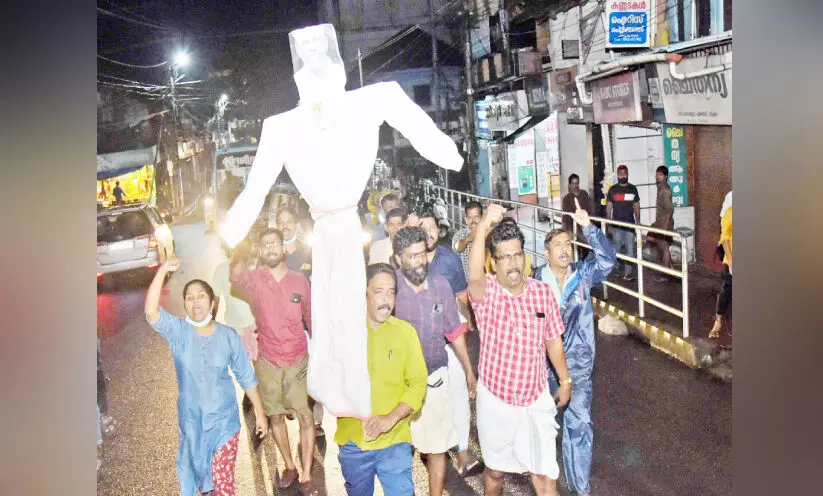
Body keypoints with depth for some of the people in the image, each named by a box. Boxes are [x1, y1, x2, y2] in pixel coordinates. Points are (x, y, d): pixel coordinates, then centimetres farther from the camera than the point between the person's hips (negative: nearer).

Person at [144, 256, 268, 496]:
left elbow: (246, 376, -2)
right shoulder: (177, 331, -10)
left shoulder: (228, 335, -9)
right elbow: (151, 312, -30)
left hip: (224, 418, -1)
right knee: (197, 469, 19)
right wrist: (163, 271, -38)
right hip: (191, 418, 1)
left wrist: (260, 413, 0)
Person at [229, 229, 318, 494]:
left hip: (299, 360, 0)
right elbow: (237, 278, -33)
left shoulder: (300, 280, -2)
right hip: (268, 362, 0)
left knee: (306, 417, -5)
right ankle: (289, 467, 31)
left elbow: (312, 317, 8)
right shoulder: (255, 279, -7)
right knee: (276, 416, 13)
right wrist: (239, 258, -56)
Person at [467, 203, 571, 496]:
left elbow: (553, 340, 5)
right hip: (495, 399, -1)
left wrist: (565, 380, 12)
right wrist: (482, 229, -57)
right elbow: (474, 276, -42)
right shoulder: (486, 292, -17)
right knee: (495, 470, 19)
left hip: (536, 398, 1)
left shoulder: (543, 292, -8)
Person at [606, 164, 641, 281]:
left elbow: (636, 206, 9)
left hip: (630, 223, 1)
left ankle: (628, 273, 2)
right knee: (616, 249, 4)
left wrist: (638, 222, 4)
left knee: (630, 249, 0)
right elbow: (608, 207, 4)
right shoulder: (613, 189, 3)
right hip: (616, 224, -1)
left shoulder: (633, 188, 6)